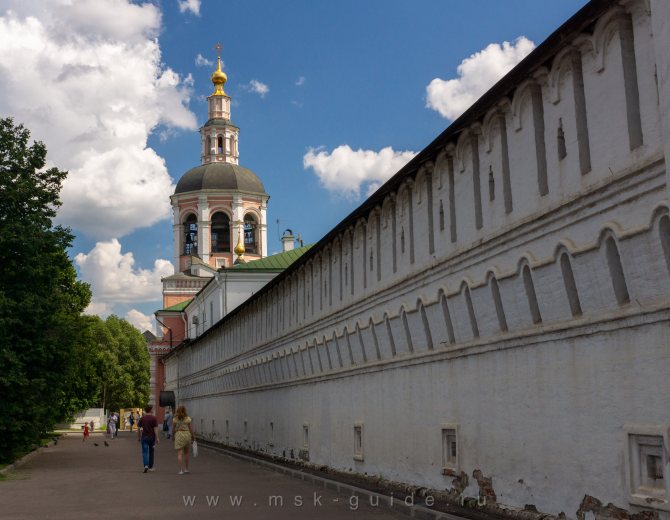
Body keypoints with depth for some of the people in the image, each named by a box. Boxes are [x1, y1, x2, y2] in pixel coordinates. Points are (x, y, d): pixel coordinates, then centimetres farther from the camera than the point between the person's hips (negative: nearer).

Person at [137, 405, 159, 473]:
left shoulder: (142, 418, 1)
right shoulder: (154, 418, -7)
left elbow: (139, 428, 4)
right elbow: (155, 429, -12)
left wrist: (138, 437, 15)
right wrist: (157, 438, -9)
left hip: (144, 437, 1)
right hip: (152, 437, -1)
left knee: (145, 452, -2)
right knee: (151, 452, 14)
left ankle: (146, 465, -22)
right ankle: (150, 467, 21)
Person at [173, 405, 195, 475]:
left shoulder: (175, 419, 0)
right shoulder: (187, 419, -4)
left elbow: (173, 429, 4)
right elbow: (190, 429, -1)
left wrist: (174, 435, 23)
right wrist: (193, 437, 11)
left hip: (178, 435, 0)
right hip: (187, 434, 0)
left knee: (179, 453, -2)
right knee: (187, 452, 18)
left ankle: (181, 470, -10)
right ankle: (186, 468, 23)